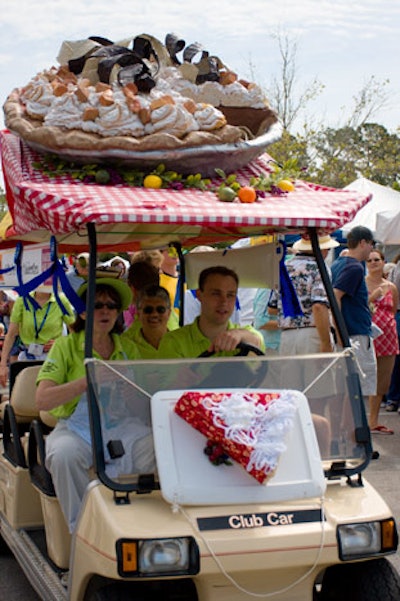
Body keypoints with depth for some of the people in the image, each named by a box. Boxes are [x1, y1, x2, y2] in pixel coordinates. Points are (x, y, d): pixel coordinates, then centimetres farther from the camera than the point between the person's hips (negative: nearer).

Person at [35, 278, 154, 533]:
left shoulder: (129, 348, 11)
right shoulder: (65, 345, 1)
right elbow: (43, 400, -12)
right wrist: (90, 380, -22)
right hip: (77, 428, -2)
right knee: (64, 454, -35)